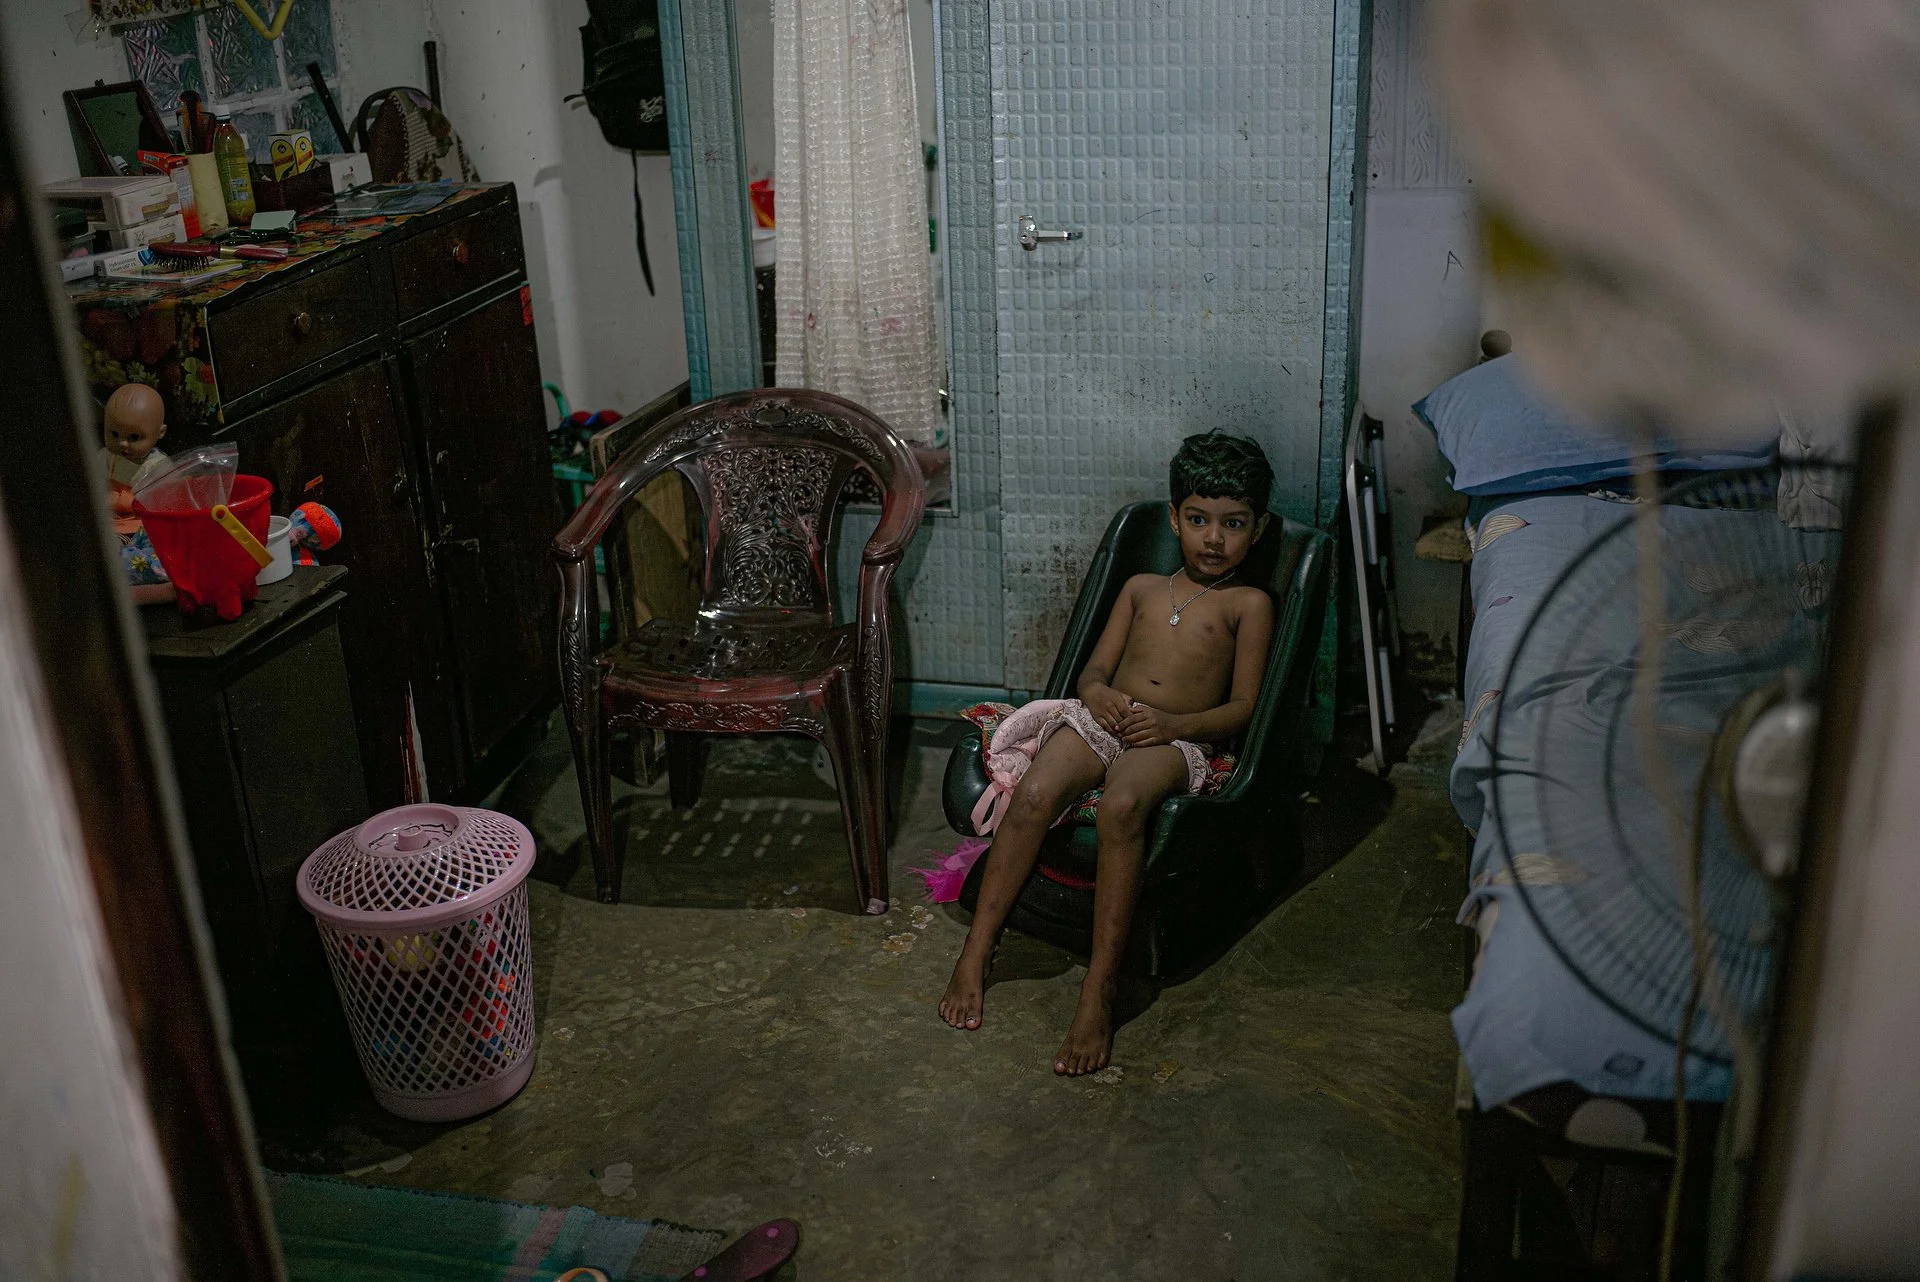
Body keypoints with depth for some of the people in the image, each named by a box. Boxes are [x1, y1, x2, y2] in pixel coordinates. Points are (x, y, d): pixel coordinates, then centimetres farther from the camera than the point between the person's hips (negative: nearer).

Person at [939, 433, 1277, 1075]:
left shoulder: (1248, 603, 11)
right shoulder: (1141, 588, 23)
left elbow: (1242, 707, 3)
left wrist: (1172, 722, -13)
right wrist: (1099, 695, -5)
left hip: (1175, 739, -4)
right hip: (1102, 721, 4)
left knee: (1121, 807, -38)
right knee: (1034, 793, -28)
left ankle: (1100, 987, -35)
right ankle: (976, 953, -21)